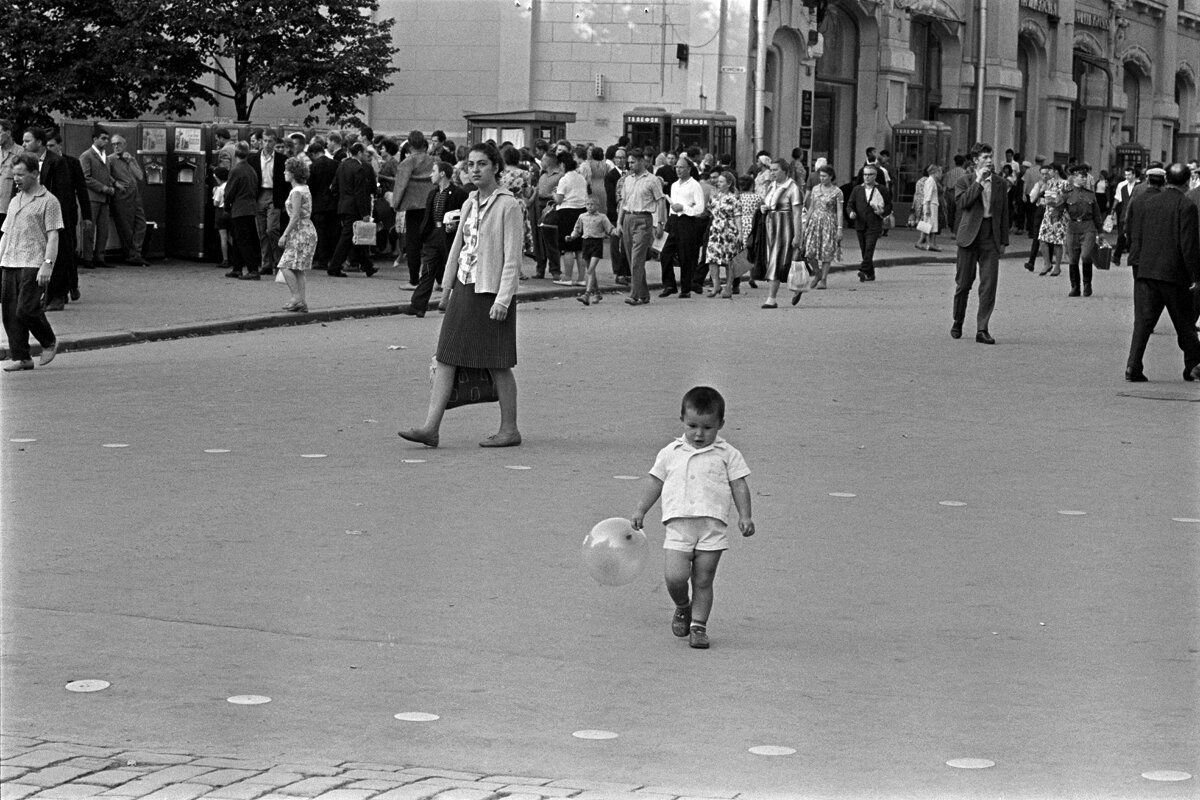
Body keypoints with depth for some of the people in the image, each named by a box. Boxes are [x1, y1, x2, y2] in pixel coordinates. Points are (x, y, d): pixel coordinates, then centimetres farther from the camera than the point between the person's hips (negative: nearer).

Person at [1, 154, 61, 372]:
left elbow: (53, 236, -7)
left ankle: (49, 342, 9)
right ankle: (21, 358, 7)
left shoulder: (48, 201, -2)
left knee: (26, 310, -14)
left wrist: (47, 264, -17)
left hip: (33, 264, -7)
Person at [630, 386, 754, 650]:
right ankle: (682, 607, 19)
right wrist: (639, 510, 15)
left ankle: (698, 625, 12)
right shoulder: (670, 453, 12)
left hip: (712, 524, -1)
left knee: (703, 580, 0)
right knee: (675, 575, -11)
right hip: (678, 523, 1)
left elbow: (739, 485, 6)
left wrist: (744, 516, -4)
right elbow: (654, 481, 19)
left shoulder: (727, 454, 7)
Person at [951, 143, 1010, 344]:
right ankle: (957, 323, 25)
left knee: (989, 284, -6)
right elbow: (962, 202, -16)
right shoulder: (965, 181, 2)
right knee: (963, 283, 6)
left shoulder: (1000, 183, 10)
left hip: (991, 237, 2)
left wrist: (1003, 241, 8)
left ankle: (982, 330, -5)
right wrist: (978, 181, -14)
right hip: (970, 235, -2)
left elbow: (1004, 213, 13)